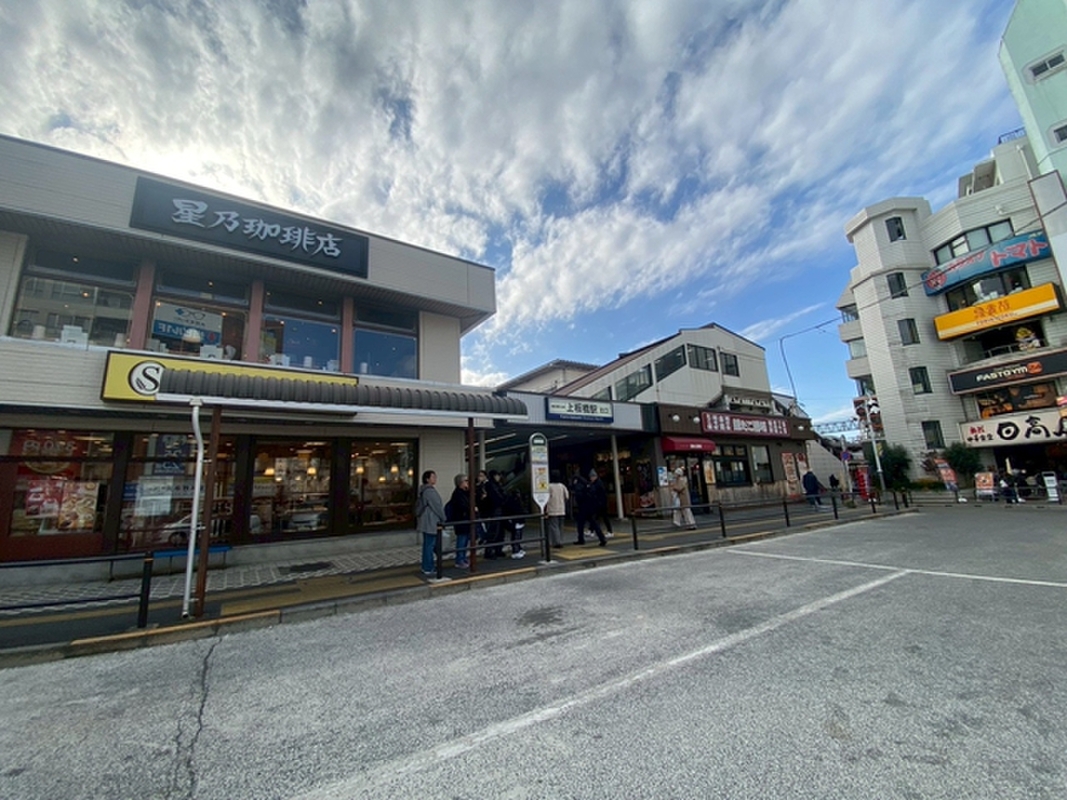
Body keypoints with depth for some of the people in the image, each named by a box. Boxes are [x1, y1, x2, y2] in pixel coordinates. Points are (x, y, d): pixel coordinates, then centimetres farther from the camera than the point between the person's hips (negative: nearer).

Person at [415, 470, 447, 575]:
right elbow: (437, 507, -17)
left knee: (427, 545, 16)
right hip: (431, 523, -10)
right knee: (430, 546, -3)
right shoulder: (430, 491, -17)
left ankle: (426, 567, 23)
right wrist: (442, 520, -6)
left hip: (426, 522, 10)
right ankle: (428, 569, 4)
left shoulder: (424, 491, 14)